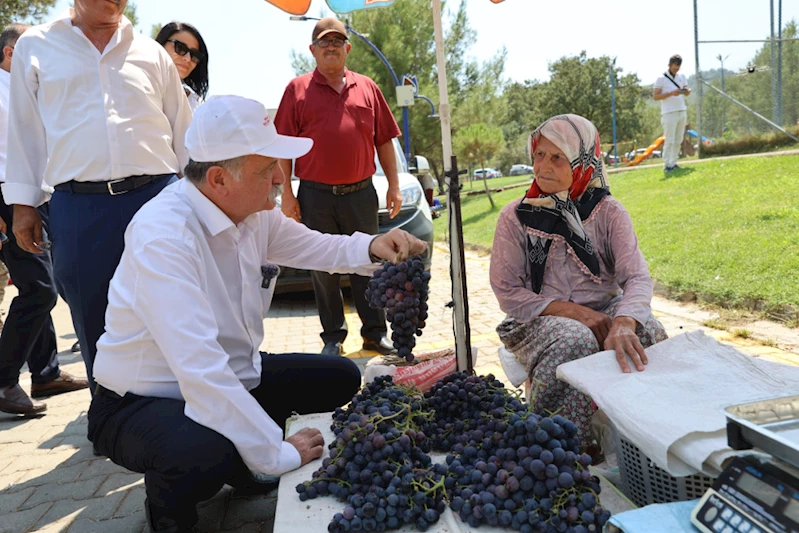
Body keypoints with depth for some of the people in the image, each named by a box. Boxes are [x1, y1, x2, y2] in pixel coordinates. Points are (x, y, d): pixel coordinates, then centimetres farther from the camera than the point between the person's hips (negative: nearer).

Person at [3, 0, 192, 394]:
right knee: (94, 323, 8)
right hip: (78, 207, 0)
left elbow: (183, 133, 14)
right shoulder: (35, 47, 13)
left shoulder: (151, 53, 13)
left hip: (156, 197, 1)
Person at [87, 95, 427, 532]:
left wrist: (372, 247, -12)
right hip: (144, 402, -8)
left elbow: (317, 248, 11)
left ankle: (240, 460, 22)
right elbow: (199, 369, -35)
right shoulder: (162, 236, -30)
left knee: (341, 378, 7)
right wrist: (276, 454, -30)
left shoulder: (254, 210, -5)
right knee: (209, 453, -39)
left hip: (230, 378, 8)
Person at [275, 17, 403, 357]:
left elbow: (384, 140, 11)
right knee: (323, 268, 7)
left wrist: (394, 186, 5)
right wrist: (286, 193, -6)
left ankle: (375, 333, 19)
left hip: (360, 192, 2)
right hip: (315, 195, -1)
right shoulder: (298, 89, 4)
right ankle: (333, 337, 19)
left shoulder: (367, 88, 10)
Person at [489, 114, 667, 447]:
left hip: (605, 311, 2)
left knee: (647, 331, -28)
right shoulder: (516, 217, -2)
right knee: (575, 339, -34)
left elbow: (637, 276, -14)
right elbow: (507, 291, -5)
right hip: (541, 320, -2)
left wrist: (623, 323, -38)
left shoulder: (608, 212, 0)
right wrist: (571, 311, -19)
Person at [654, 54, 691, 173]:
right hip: (669, 113, -6)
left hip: (682, 112, 6)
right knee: (669, 140, -9)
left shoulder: (682, 77, 14)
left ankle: (674, 163, 13)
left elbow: (687, 93, 13)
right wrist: (671, 93, -19)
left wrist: (687, 91, -11)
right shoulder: (661, 79, -3)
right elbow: (656, 97, -8)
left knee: (678, 140, 6)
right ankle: (667, 165, -6)